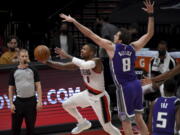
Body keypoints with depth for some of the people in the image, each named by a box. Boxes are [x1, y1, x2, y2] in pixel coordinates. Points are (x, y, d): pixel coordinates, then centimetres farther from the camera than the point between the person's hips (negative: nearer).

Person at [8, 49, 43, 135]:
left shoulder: (33, 70, 3)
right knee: (15, 127, 1)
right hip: (19, 101, 0)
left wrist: (39, 101, -7)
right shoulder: (14, 71, 5)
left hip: (31, 101, 0)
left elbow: (38, 86, 2)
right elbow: (11, 88, 8)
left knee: (30, 127, 6)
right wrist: (11, 103, -1)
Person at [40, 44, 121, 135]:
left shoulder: (96, 61, -27)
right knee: (66, 105, 14)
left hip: (100, 98, -8)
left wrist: (67, 56, -42)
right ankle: (83, 123, 35)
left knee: (107, 127, -1)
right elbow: (62, 66, -1)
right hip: (88, 94, 8)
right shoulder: (81, 62, -4)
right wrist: (46, 62, -14)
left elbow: (85, 65, -49)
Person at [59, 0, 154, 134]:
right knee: (139, 117, 16)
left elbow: (91, 34, -9)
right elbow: (150, 34, 11)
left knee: (126, 121, 2)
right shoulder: (133, 47, 2)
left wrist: (74, 21, -5)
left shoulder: (111, 47, -10)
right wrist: (151, 14, 11)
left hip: (124, 88, -6)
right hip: (136, 85, 6)